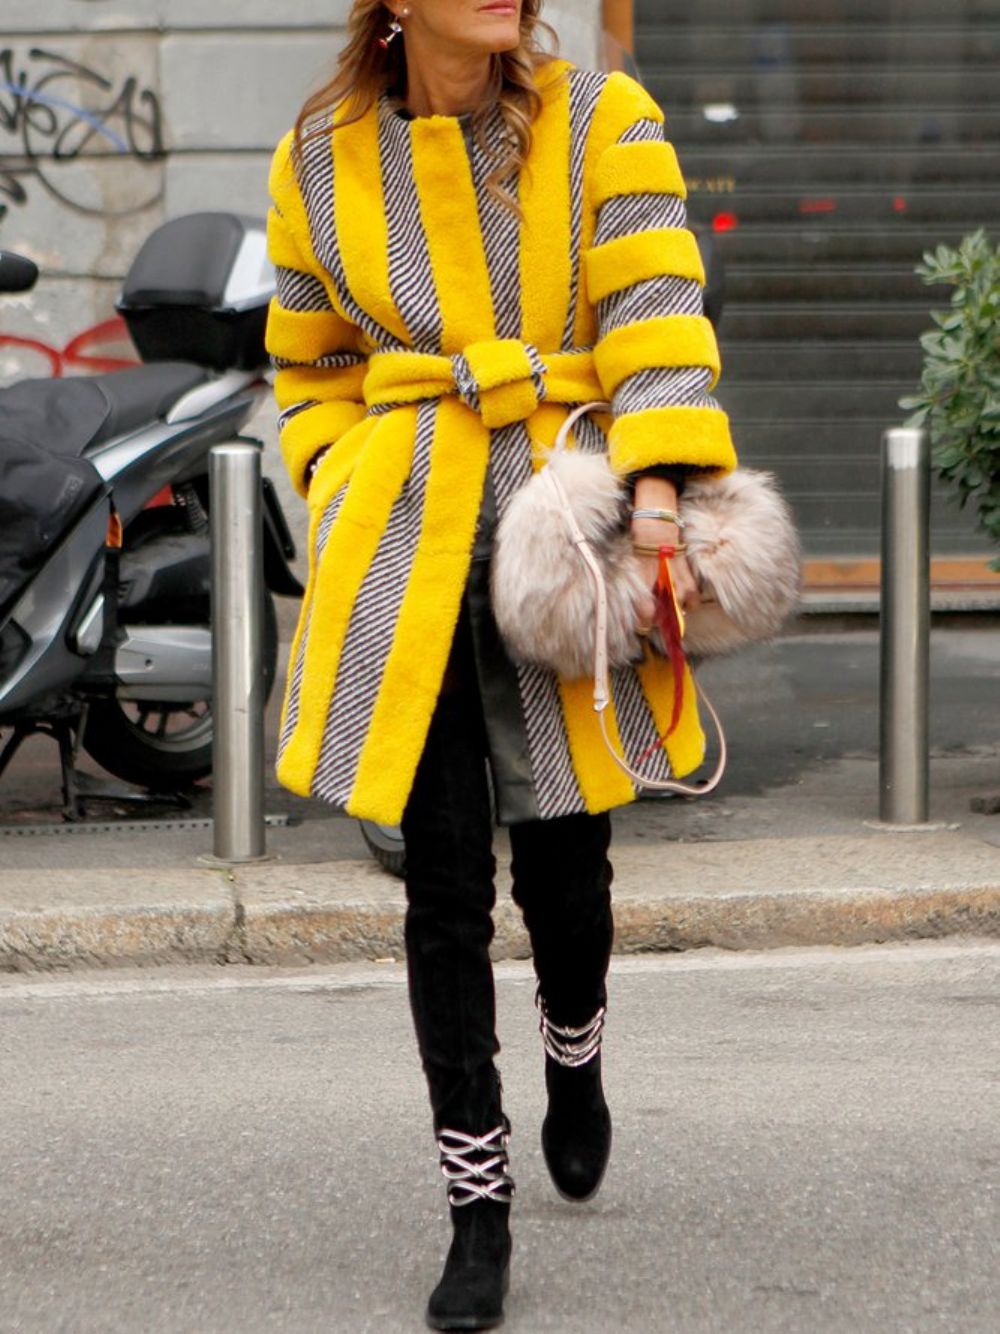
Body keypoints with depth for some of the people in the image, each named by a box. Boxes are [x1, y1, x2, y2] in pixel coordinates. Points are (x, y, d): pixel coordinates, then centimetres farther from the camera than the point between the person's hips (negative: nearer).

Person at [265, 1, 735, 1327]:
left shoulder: (604, 122, 1)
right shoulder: (320, 164, 6)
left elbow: (655, 315, -8)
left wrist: (655, 489, -20)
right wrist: (343, 494, 3)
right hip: (406, 542, 0)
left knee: (564, 857, 7)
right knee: (444, 879, -3)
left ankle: (575, 1064, 43)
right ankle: (479, 1213, 7)